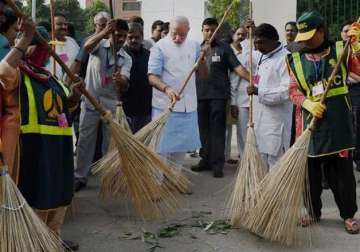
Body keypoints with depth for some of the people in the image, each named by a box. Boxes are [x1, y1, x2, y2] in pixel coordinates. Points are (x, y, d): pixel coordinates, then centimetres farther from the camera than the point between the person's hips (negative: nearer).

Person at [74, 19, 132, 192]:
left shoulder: (126, 58, 0)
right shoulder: (100, 44, -3)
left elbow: (125, 82, -17)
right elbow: (87, 46, -28)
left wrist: (120, 81, -41)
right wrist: (104, 32, -43)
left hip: (111, 105, 1)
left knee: (111, 144, 7)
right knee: (85, 142, 5)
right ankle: (80, 177, 16)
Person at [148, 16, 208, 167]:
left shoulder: (194, 46, 9)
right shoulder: (160, 47, -7)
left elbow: (204, 74, 9)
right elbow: (152, 76, -16)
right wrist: (166, 88, -34)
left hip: (188, 106, 5)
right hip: (165, 106, -5)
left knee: (182, 145, 13)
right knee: (162, 148, -2)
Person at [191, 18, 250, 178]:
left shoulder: (224, 48, 0)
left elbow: (237, 67, -7)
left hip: (218, 95, -4)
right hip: (201, 95, 4)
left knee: (217, 130, -2)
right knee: (204, 129, 11)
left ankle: (217, 164, 3)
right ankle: (206, 160, 22)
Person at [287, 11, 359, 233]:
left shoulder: (340, 50, 3)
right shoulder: (297, 60, 7)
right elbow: (294, 90, 4)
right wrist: (308, 103, -14)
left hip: (338, 121, -2)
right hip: (311, 121, 2)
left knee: (342, 169, 3)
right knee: (310, 168, 9)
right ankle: (314, 211, 26)